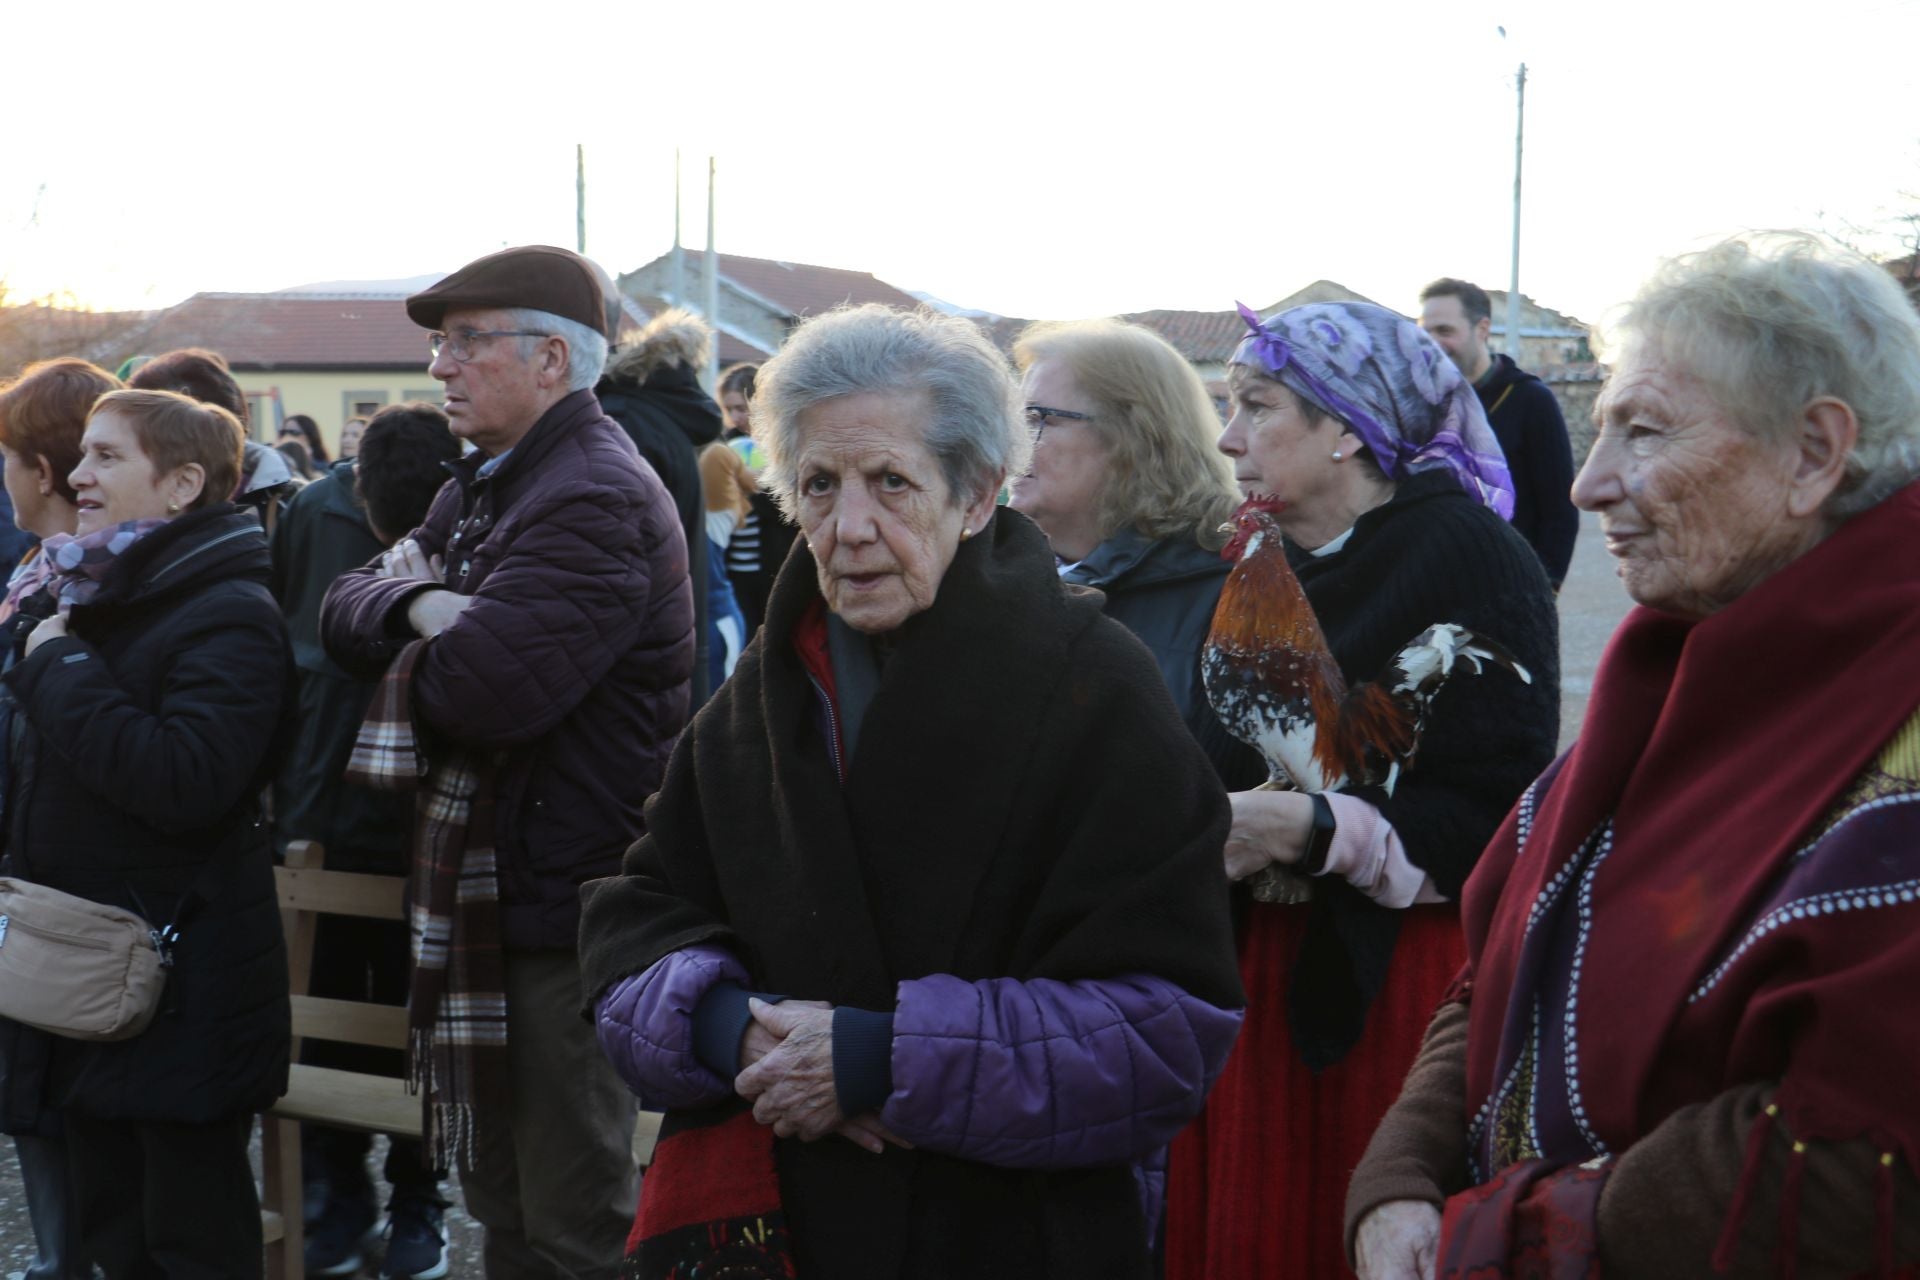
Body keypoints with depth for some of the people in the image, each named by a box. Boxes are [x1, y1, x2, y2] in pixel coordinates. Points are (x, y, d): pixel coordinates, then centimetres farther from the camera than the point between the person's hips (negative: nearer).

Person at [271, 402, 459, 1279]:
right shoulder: (314, 517, -6)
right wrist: (279, 797, 4)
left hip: (423, 841, -2)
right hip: (321, 832, 3)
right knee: (323, 1028, 14)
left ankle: (418, 1199, 29)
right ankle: (339, 1190, 32)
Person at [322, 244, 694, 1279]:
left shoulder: (595, 503, -19)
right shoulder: (482, 485, 15)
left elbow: (474, 692, -29)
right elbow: (344, 614, 10)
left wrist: (418, 633, -7)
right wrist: (419, 601, -13)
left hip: (565, 896, -10)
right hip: (487, 885, 10)